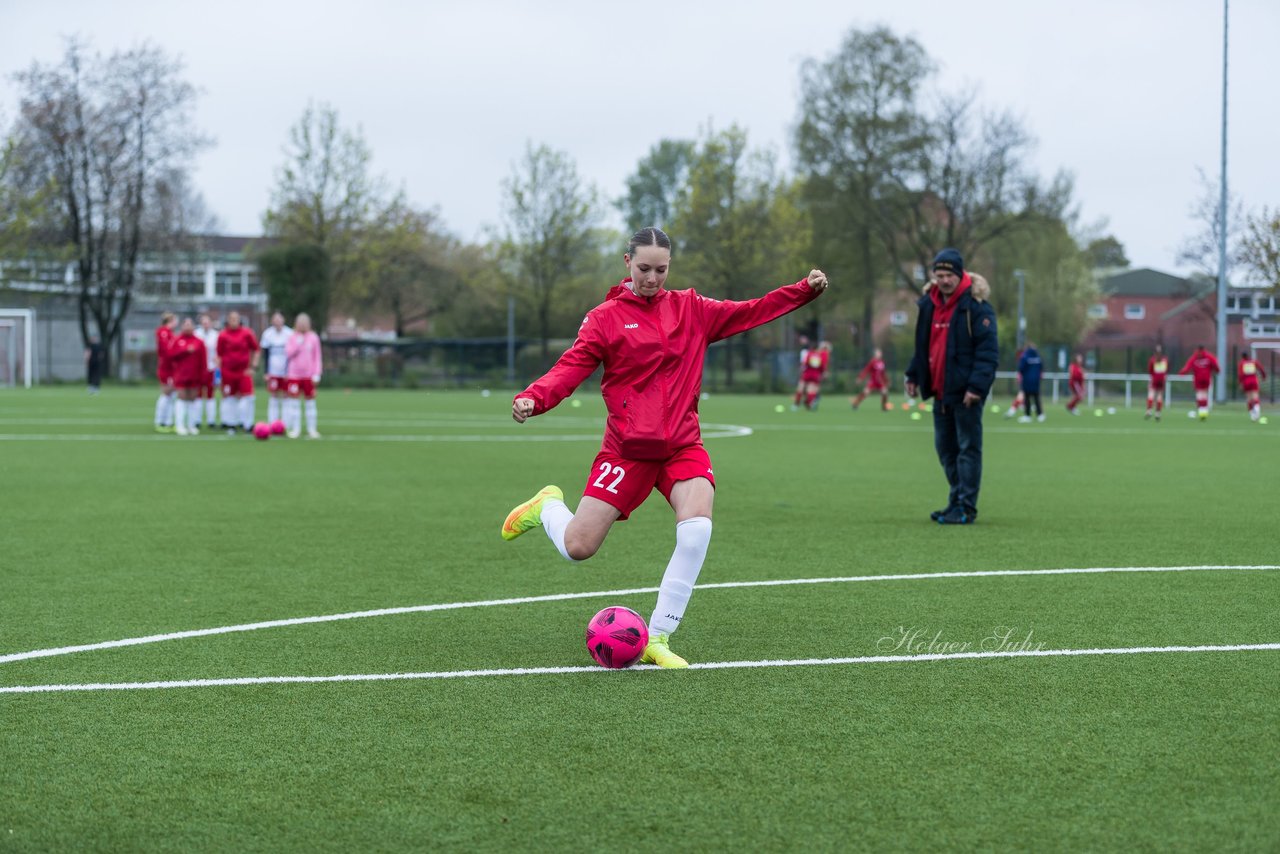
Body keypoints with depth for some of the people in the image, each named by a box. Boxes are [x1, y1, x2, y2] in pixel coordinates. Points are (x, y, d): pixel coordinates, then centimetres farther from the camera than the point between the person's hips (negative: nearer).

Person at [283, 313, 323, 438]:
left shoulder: (313, 338, 3)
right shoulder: (292, 337, 3)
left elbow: (317, 357, 4)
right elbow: (288, 354, -5)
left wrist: (316, 374, -2)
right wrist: (298, 343, -14)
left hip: (309, 375, 0)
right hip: (294, 375, 0)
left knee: (310, 402, 4)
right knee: (294, 402, 1)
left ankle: (311, 429, 9)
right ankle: (296, 429, 7)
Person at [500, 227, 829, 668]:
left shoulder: (692, 309, 8)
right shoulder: (605, 317, -3)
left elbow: (750, 312, 12)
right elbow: (571, 367, -12)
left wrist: (805, 289, 0)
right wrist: (532, 399, -30)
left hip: (683, 445, 2)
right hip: (627, 447, -2)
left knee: (697, 529, -24)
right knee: (577, 547, -5)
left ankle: (657, 639, -9)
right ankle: (548, 506, 34)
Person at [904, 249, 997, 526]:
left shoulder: (976, 306, -12)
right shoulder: (929, 304, 10)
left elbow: (988, 350, -17)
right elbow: (922, 345, 22)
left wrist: (977, 385, -24)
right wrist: (913, 376, 17)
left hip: (965, 391, -8)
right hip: (940, 389, 8)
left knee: (968, 448, -3)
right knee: (945, 447, 13)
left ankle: (966, 508, -2)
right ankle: (957, 501, 23)